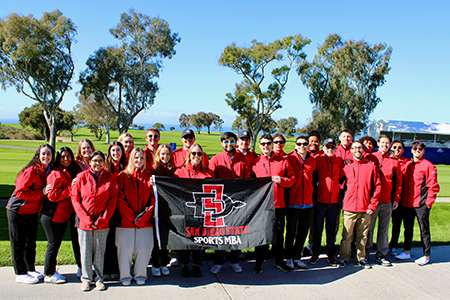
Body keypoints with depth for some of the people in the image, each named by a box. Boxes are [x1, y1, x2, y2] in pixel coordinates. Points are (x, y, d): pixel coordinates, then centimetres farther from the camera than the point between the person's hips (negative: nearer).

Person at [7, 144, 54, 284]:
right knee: (18, 243, 4)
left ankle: (30, 269, 28)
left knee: (31, 241, 16)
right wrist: (41, 192, -26)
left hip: (32, 212, 7)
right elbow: (20, 192, -25)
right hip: (18, 211, -7)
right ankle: (20, 274, 12)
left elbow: (49, 191, 13)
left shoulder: (49, 171, 0)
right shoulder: (32, 171, -22)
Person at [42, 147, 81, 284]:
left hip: (64, 215, 7)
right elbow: (52, 195, -20)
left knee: (57, 243, 14)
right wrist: (71, 189, -19)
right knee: (53, 243, 0)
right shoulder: (56, 174, -13)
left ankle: (52, 270, 25)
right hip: (52, 216, -7)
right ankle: (49, 275, 11)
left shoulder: (72, 172, 10)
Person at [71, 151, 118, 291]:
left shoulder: (110, 178, 0)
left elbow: (112, 202, 0)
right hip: (84, 222, 0)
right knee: (86, 251, 7)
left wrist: (102, 220, -9)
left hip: (102, 223, 0)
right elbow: (75, 200, 0)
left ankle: (99, 278, 22)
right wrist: (86, 219, -9)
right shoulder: (81, 177, 1)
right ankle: (86, 278, 23)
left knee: (99, 251, 7)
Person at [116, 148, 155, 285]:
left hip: (144, 221, 1)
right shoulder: (123, 176, 4)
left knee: (143, 248, 2)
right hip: (126, 220, -1)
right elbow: (120, 199, -3)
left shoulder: (149, 177, 8)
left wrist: (143, 216, -7)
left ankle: (140, 274, 19)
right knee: (125, 248, 1)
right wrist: (131, 217, -9)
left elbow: (153, 199, 3)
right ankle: (125, 275, 17)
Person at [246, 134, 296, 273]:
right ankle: (258, 263, 19)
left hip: (279, 205, 1)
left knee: (278, 234, 11)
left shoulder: (283, 161, 6)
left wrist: (281, 180, -10)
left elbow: (292, 178, 7)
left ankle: (279, 261, 27)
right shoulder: (254, 163, 5)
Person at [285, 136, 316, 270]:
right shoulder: (290, 159, -6)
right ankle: (289, 258, 22)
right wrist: (286, 197, -7)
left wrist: (312, 197, 12)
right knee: (291, 232, 8)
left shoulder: (312, 161, 7)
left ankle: (297, 257, 26)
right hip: (293, 203, -4)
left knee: (303, 233, 12)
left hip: (308, 203, 4)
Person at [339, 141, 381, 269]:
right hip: (349, 207, 0)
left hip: (366, 209, 1)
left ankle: (361, 258, 21)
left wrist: (372, 205, -2)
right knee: (347, 235, 1)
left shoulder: (371, 166, 5)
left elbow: (377, 186, 4)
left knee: (363, 235, 8)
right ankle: (344, 258, 14)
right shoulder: (347, 166, 5)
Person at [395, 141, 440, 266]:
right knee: (408, 229, 15)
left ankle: (426, 256, 14)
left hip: (421, 204, -5)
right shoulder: (408, 164, 11)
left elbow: (433, 186, -8)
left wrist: (428, 202, -12)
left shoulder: (428, 166, -5)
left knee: (424, 230, 4)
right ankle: (406, 252, 26)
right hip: (407, 204, 5)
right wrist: (402, 199, 6)